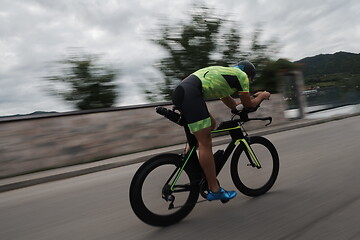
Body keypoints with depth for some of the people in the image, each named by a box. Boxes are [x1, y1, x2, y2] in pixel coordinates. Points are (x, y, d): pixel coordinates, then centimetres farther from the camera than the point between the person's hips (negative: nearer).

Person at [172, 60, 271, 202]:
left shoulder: (223, 72, 36)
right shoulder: (242, 75, 12)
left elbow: (233, 105, 39)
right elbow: (248, 105, 17)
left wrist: (254, 96, 46)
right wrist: (262, 96, 35)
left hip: (180, 92, 10)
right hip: (191, 94, -10)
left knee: (211, 124, 24)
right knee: (205, 143, -6)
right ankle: (214, 190, 2)